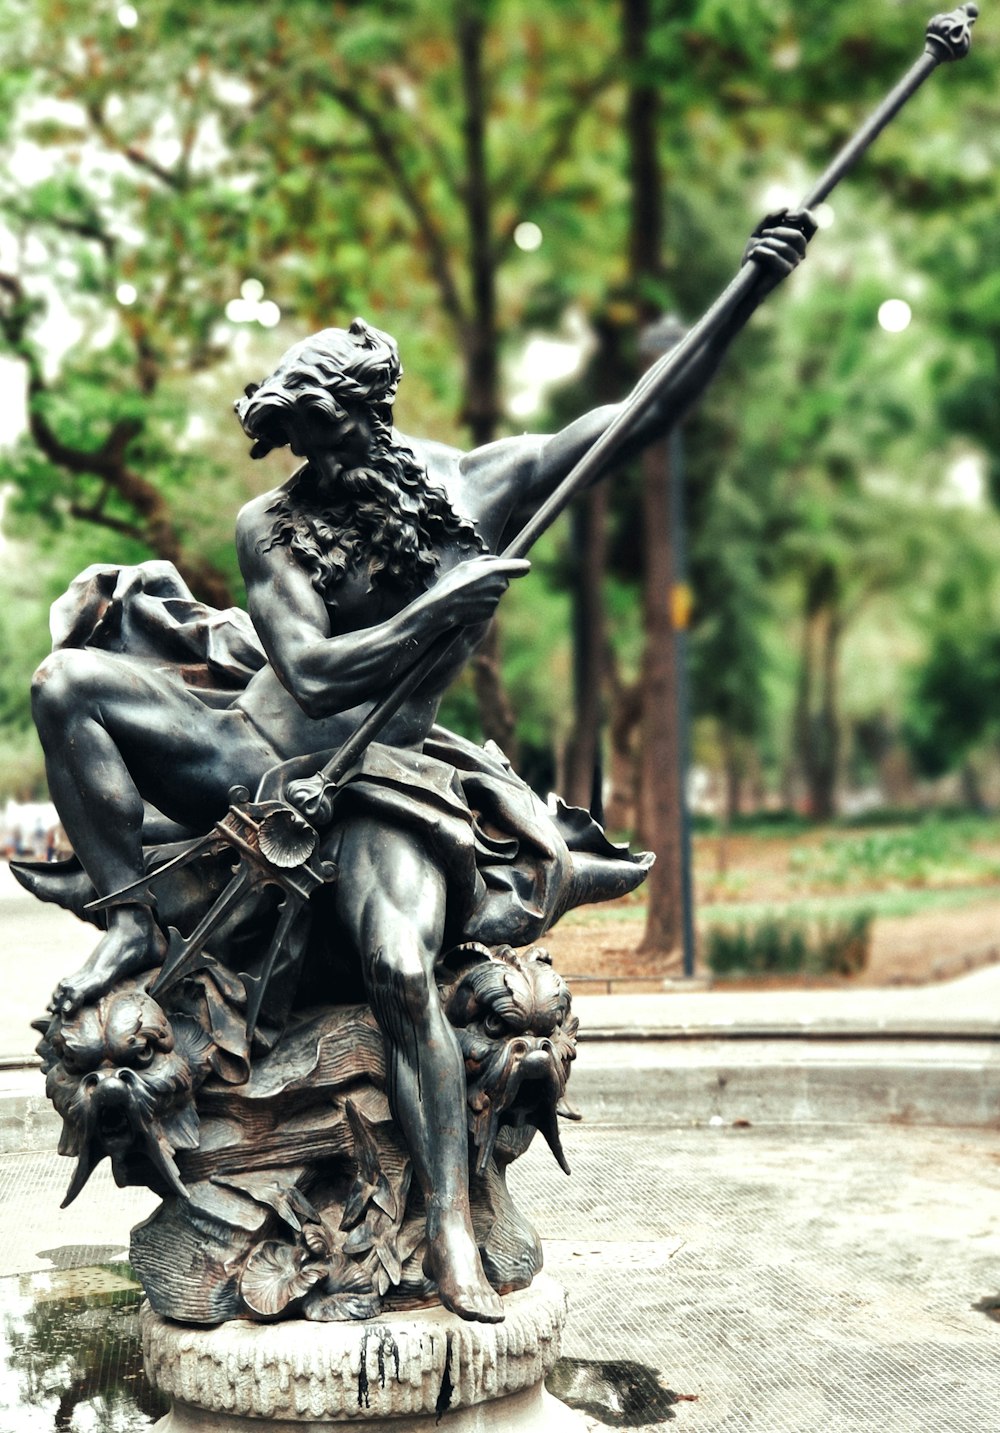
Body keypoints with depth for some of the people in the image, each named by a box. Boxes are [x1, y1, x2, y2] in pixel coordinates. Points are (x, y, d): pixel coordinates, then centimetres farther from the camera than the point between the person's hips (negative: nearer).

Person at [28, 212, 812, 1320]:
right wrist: (440, 608, -22)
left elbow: (650, 409, -2)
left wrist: (748, 292, -11)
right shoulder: (271, 526, -1)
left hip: (377, 782, -2)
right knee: (68, 678, -15)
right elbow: (313, 672, -13)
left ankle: (450, 1226, -18)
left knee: (401, 966, -30)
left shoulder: (477, 487, -1)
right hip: (255, 752, 3)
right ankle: (132, 920, -9)